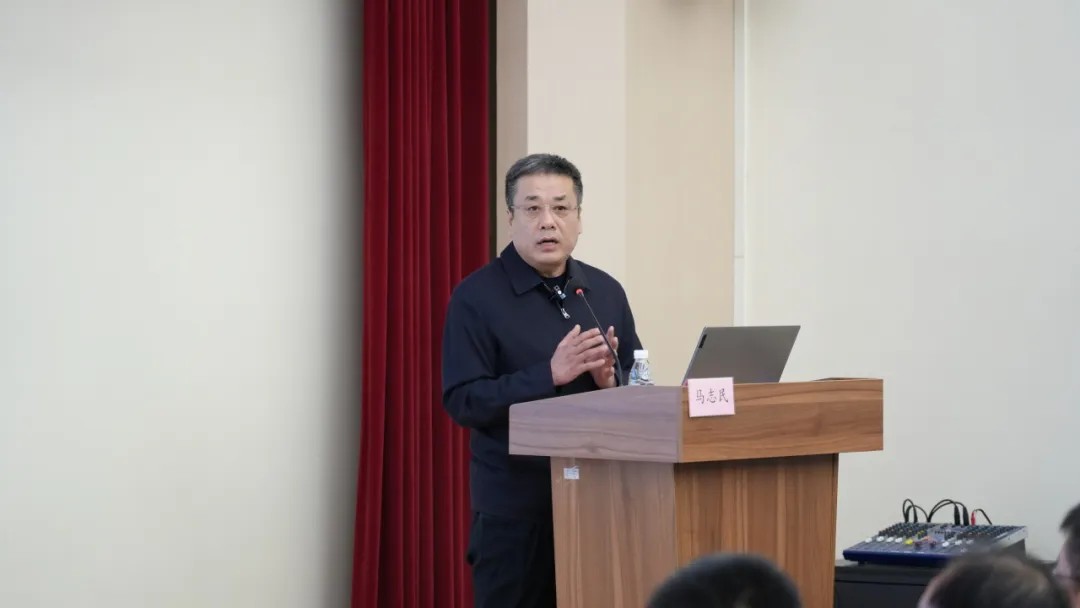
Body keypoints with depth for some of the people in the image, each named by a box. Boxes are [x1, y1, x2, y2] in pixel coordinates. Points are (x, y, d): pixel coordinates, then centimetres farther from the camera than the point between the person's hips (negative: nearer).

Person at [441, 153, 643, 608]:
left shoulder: (606, 292, 10)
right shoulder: (476, 297, -5)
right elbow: (462, 401, -13)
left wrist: (611, 382, -11)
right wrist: (549, 375, -22)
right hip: (514, 506, -4)